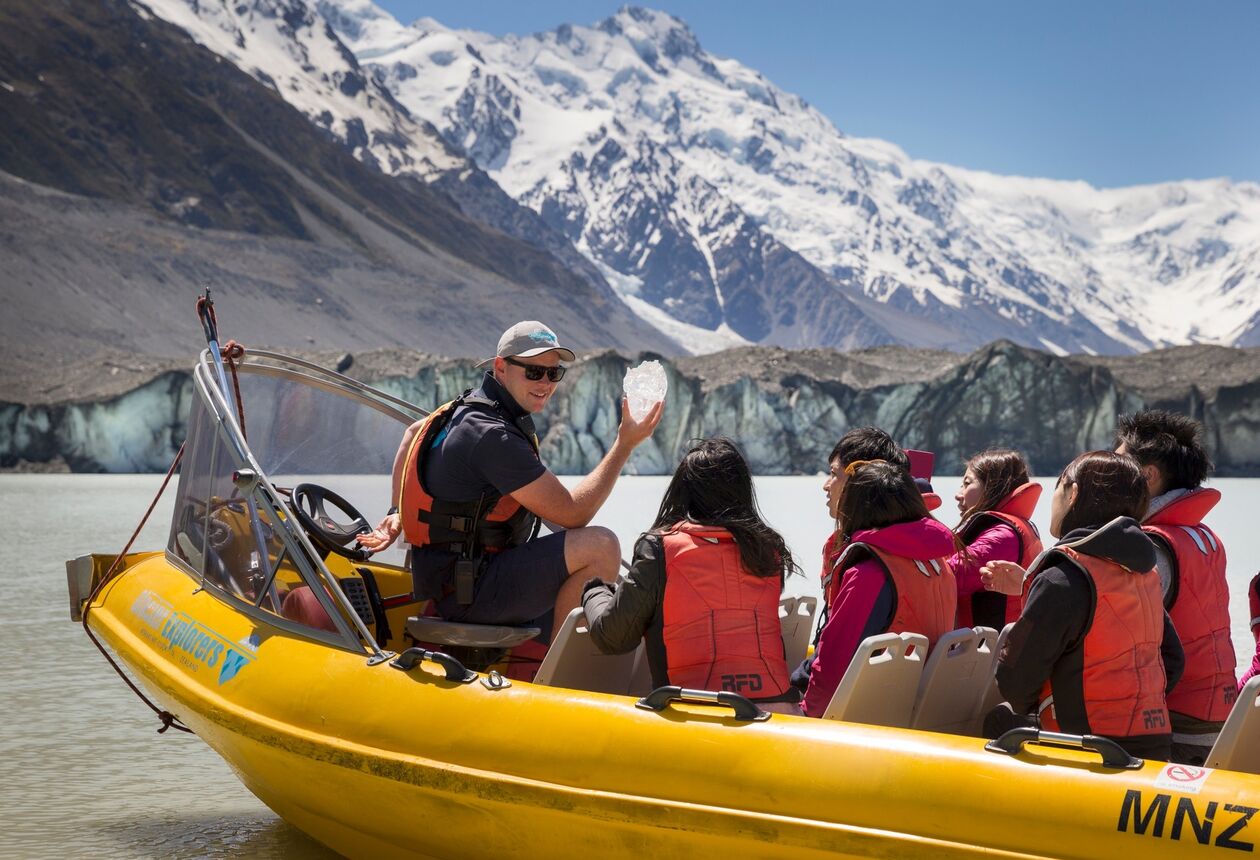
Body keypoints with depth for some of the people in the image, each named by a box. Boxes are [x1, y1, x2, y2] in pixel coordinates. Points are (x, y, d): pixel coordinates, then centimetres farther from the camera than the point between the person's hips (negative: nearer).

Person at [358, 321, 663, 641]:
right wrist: (625, 444, -16)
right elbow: (572, 513, -21)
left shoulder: (473, 406, 9)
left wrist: (397, 514, 22)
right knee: (599, 546, -25)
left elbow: (413, 434, 27)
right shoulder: (492, 436, -22)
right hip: (467, 593, -10)